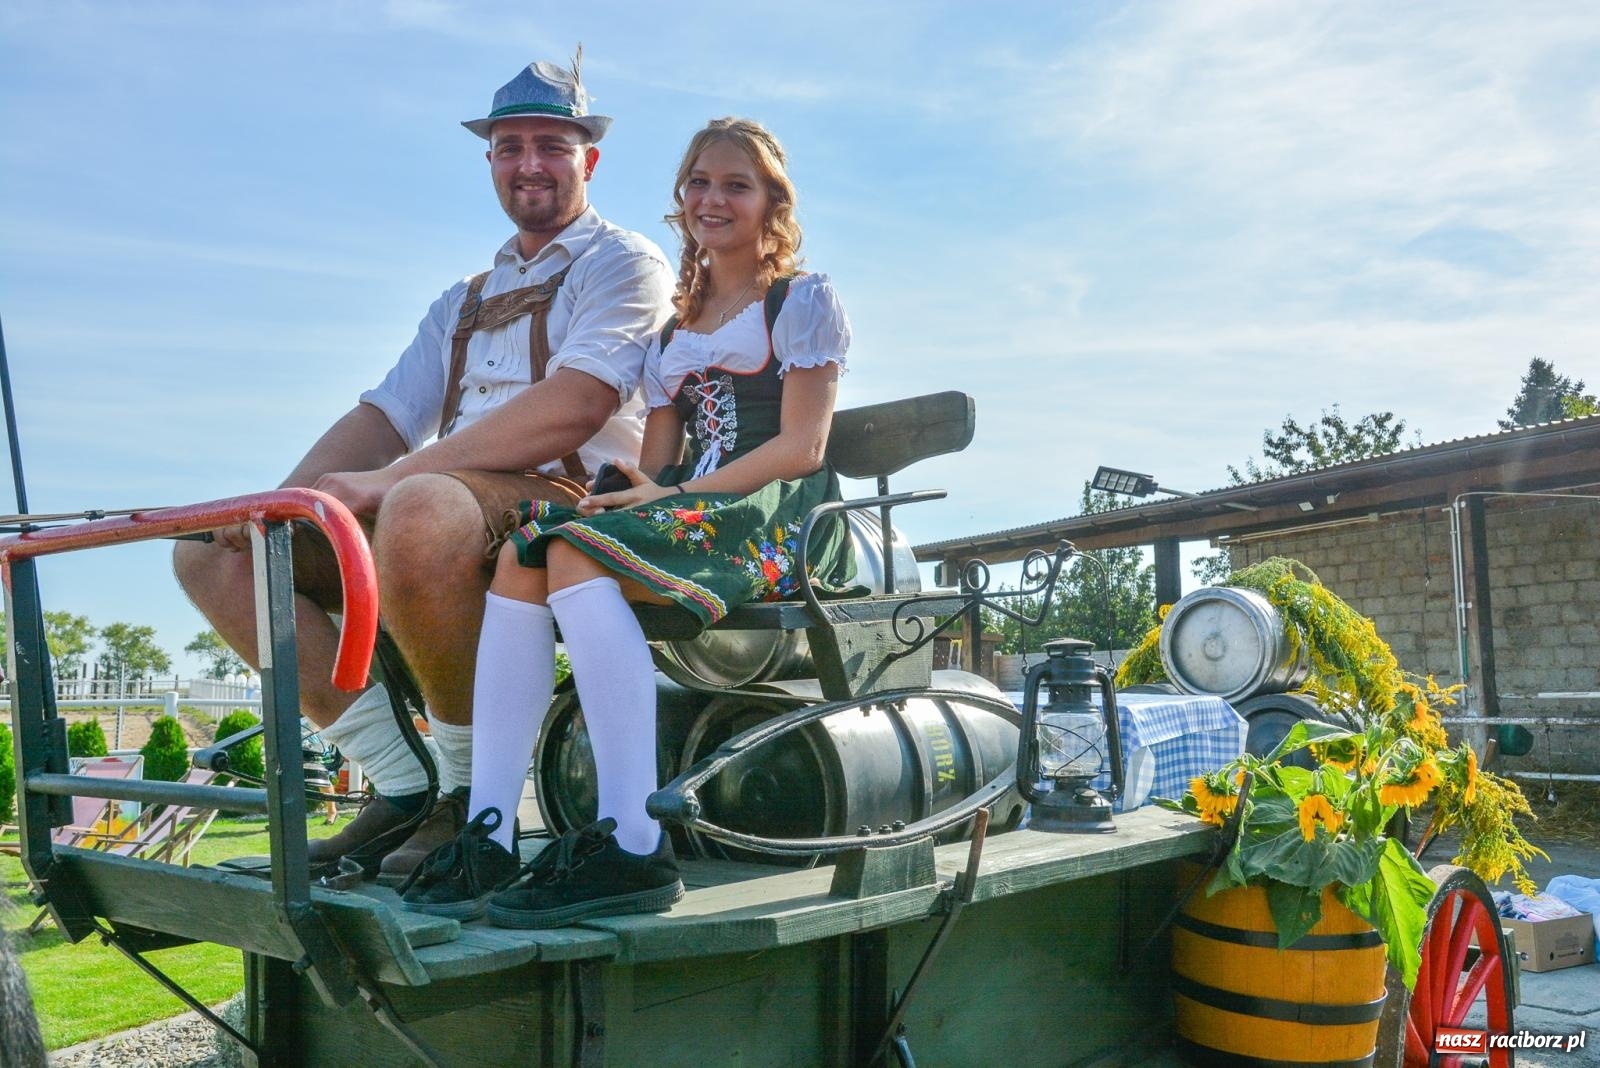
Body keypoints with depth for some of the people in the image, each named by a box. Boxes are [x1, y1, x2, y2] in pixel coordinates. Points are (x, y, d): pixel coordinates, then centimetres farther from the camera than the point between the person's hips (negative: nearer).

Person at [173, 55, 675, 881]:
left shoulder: (624, 264, 4)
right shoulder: (464, 302, 28)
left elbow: (572, 407, -15)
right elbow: (384, 416, 20)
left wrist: (389, 479, -20)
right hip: (450, 509, 8)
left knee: (422, 510, -40)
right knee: (213, 552, -3)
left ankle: (474, 797, -19)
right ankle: (400, 788, -7)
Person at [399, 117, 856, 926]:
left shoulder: (804, 300, 8)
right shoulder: (672, 331, 27)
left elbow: (802, 447, -6)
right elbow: (657, 463, 17)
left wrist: (672, 495, -15)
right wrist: (638, 488, -8)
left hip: (781, 523, -6)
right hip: (692, 515, 6)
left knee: (578, 551, -32)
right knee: (521, 556, -22)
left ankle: (632, 846, -38)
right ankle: (486, 838, -28)